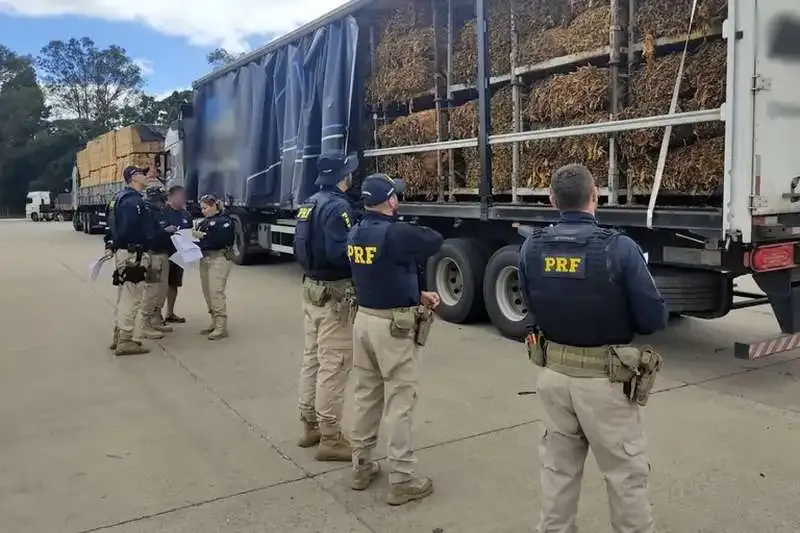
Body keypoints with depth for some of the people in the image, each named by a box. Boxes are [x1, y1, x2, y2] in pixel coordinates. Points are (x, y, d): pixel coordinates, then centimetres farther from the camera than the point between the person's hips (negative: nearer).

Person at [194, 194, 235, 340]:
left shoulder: (224, 221, -5)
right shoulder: (204, 222, 19)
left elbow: (222, 240, -18)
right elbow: (200, 239, 16)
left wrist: (203, 236, -18)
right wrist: (194, 237, -4)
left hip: (219, 259, -8)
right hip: (204, 259, 8)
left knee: (216, 292, -13)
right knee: (207, 293, 8)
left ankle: (222, 326, -11)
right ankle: (215, 323, 17)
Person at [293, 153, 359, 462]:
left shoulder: (311, 203, 11)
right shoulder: (337, 206, -18)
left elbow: (302, 247, 15)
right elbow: (338, 252, -28)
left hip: (311, 286, 10)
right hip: (334, 292, -10)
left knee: (312, 357, 16)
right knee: (334, 364, -4)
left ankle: (310, 425, 28)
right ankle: (330, 439, 3)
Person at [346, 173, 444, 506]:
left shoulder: (355, 234, 6)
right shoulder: (395, 233, -19)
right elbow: (436, 241, -4)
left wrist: (417, 295, 12)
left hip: (364, 318, 8)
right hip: (394, 326, -8)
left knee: (366, 396, 17)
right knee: (399, 403, 1)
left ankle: (361, 467, 28)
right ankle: (401, 481, 10)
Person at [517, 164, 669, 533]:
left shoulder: (532, 248, -7)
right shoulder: (619, 249, -20)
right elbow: (654, 319, -14)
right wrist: (619, 322, 5)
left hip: (553, 372, 5)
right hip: (605, 379, -4)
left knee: (558, 467, 21)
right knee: (625, 474, 14)